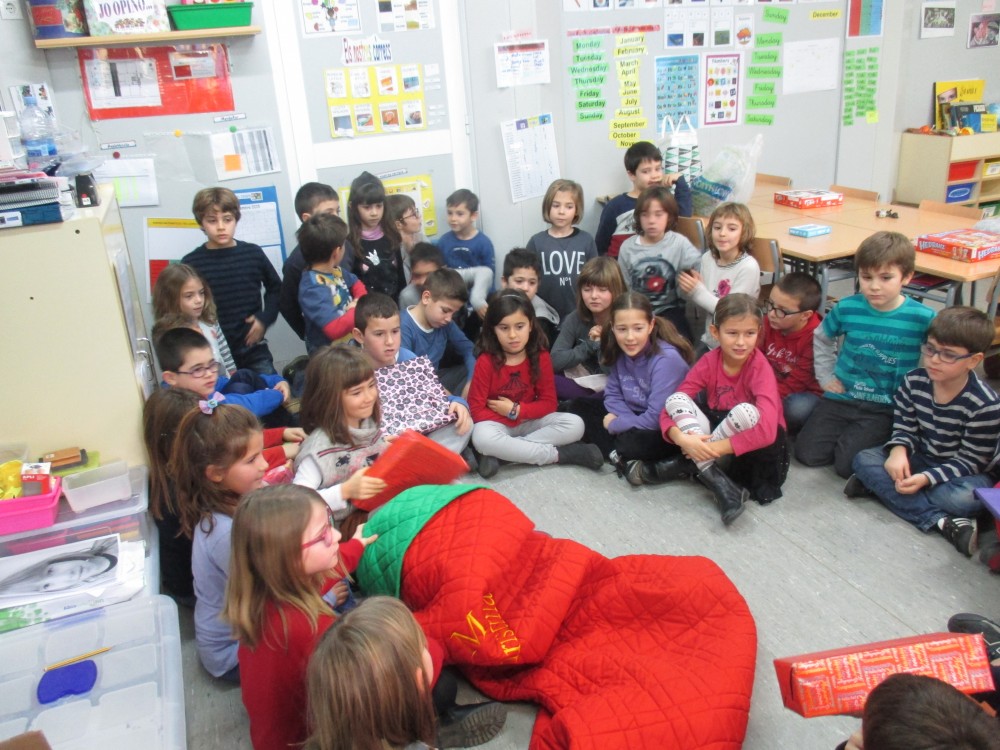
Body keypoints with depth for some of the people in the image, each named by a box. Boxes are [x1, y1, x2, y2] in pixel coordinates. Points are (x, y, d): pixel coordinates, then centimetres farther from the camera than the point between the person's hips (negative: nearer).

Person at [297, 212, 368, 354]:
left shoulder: (335, 270, 2)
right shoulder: (313, 289, -24)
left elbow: (356, 284, 21)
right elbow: (335, 329, -31)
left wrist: (360, 303, 0)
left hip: (351, 342, 8)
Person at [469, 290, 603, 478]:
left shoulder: (541, 357, -6)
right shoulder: (486, 362, -13)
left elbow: (548, 403, -4)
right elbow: (476, 408, -12)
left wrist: (516, 410, -16)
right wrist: (505, 415, -21)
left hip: (529, 422, 4)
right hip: (497, 424, -3)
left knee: (575, 425, -20)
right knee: (482, 438, -38)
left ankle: (498, 453, -26)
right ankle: (560, 454, -26)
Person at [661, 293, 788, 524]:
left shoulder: (760, 367, -20)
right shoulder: (709, 362, -9)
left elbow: (767, 431, -33)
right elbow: (671, 406, -13)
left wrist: (717, 447, -34)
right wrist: (681, 438, -34)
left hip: (759, 445, -4)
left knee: (745, 411, -35)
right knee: (676, 400, -19)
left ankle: (691, 466, -16)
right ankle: (720, 484, -28)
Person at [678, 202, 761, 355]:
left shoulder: (749, 267, -20)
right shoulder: (707, 258, -3)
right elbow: (704, 303, 4)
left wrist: (698, 291, -24)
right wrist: (690, 289, -16)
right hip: (709, 341, 5)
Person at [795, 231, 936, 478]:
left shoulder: (923, 318, -12)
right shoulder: (846, 308, -5)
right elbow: (821, 338, 14)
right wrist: (826, 376, 9)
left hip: (885, 409, -3)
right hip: (842, 398, 3)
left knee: (847, 464, -15)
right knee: (807, 453, -5)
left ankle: (883, 439, 14)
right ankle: (844, 430, 21)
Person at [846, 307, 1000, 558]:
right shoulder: (914, 382, -12)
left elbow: (971, 460, -17)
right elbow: (904, 429, -2)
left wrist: (926, 479, -29)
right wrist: (899, 451, -25)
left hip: (962, 471, -4)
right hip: (919, 459, 5)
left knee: (966, 497, -37)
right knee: (863, 459, -19)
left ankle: (879, 485, -22)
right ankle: (942, 521, -29)